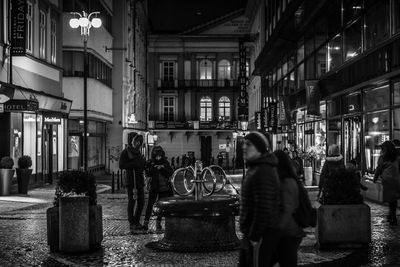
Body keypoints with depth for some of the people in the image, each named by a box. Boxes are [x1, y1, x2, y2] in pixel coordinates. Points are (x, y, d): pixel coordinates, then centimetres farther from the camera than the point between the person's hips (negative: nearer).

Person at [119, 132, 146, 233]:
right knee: (132, 202, -4)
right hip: (131, 180, -7)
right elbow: (121, 165, -15)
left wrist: (144, 163, 4)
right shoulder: (125, 152, -5)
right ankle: (132, 224, 3)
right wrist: (134, 164, -19)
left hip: (140, 180, 7)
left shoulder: (137, 152, 17)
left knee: (141, 202, 9)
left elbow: (143, 164, 26)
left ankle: (137, 222, 21)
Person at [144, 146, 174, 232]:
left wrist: (163, 168, -17)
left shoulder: (165, 163, 5)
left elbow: (171, 173, -4)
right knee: (150, 204, -9)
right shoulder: (150, 163, 1)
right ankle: (146, 221, -6)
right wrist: (154, 168, -23)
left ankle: (158, 223, 15)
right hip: (153, 187, -2)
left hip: (164, 187, 2)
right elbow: (147, 174, -8)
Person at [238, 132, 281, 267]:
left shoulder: (263, 172, -19)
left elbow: (264, 208, -25)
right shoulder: (255, 168, 16)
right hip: (251, 234, 11)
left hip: (261, 236, -11)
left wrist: (255, 236, -22)